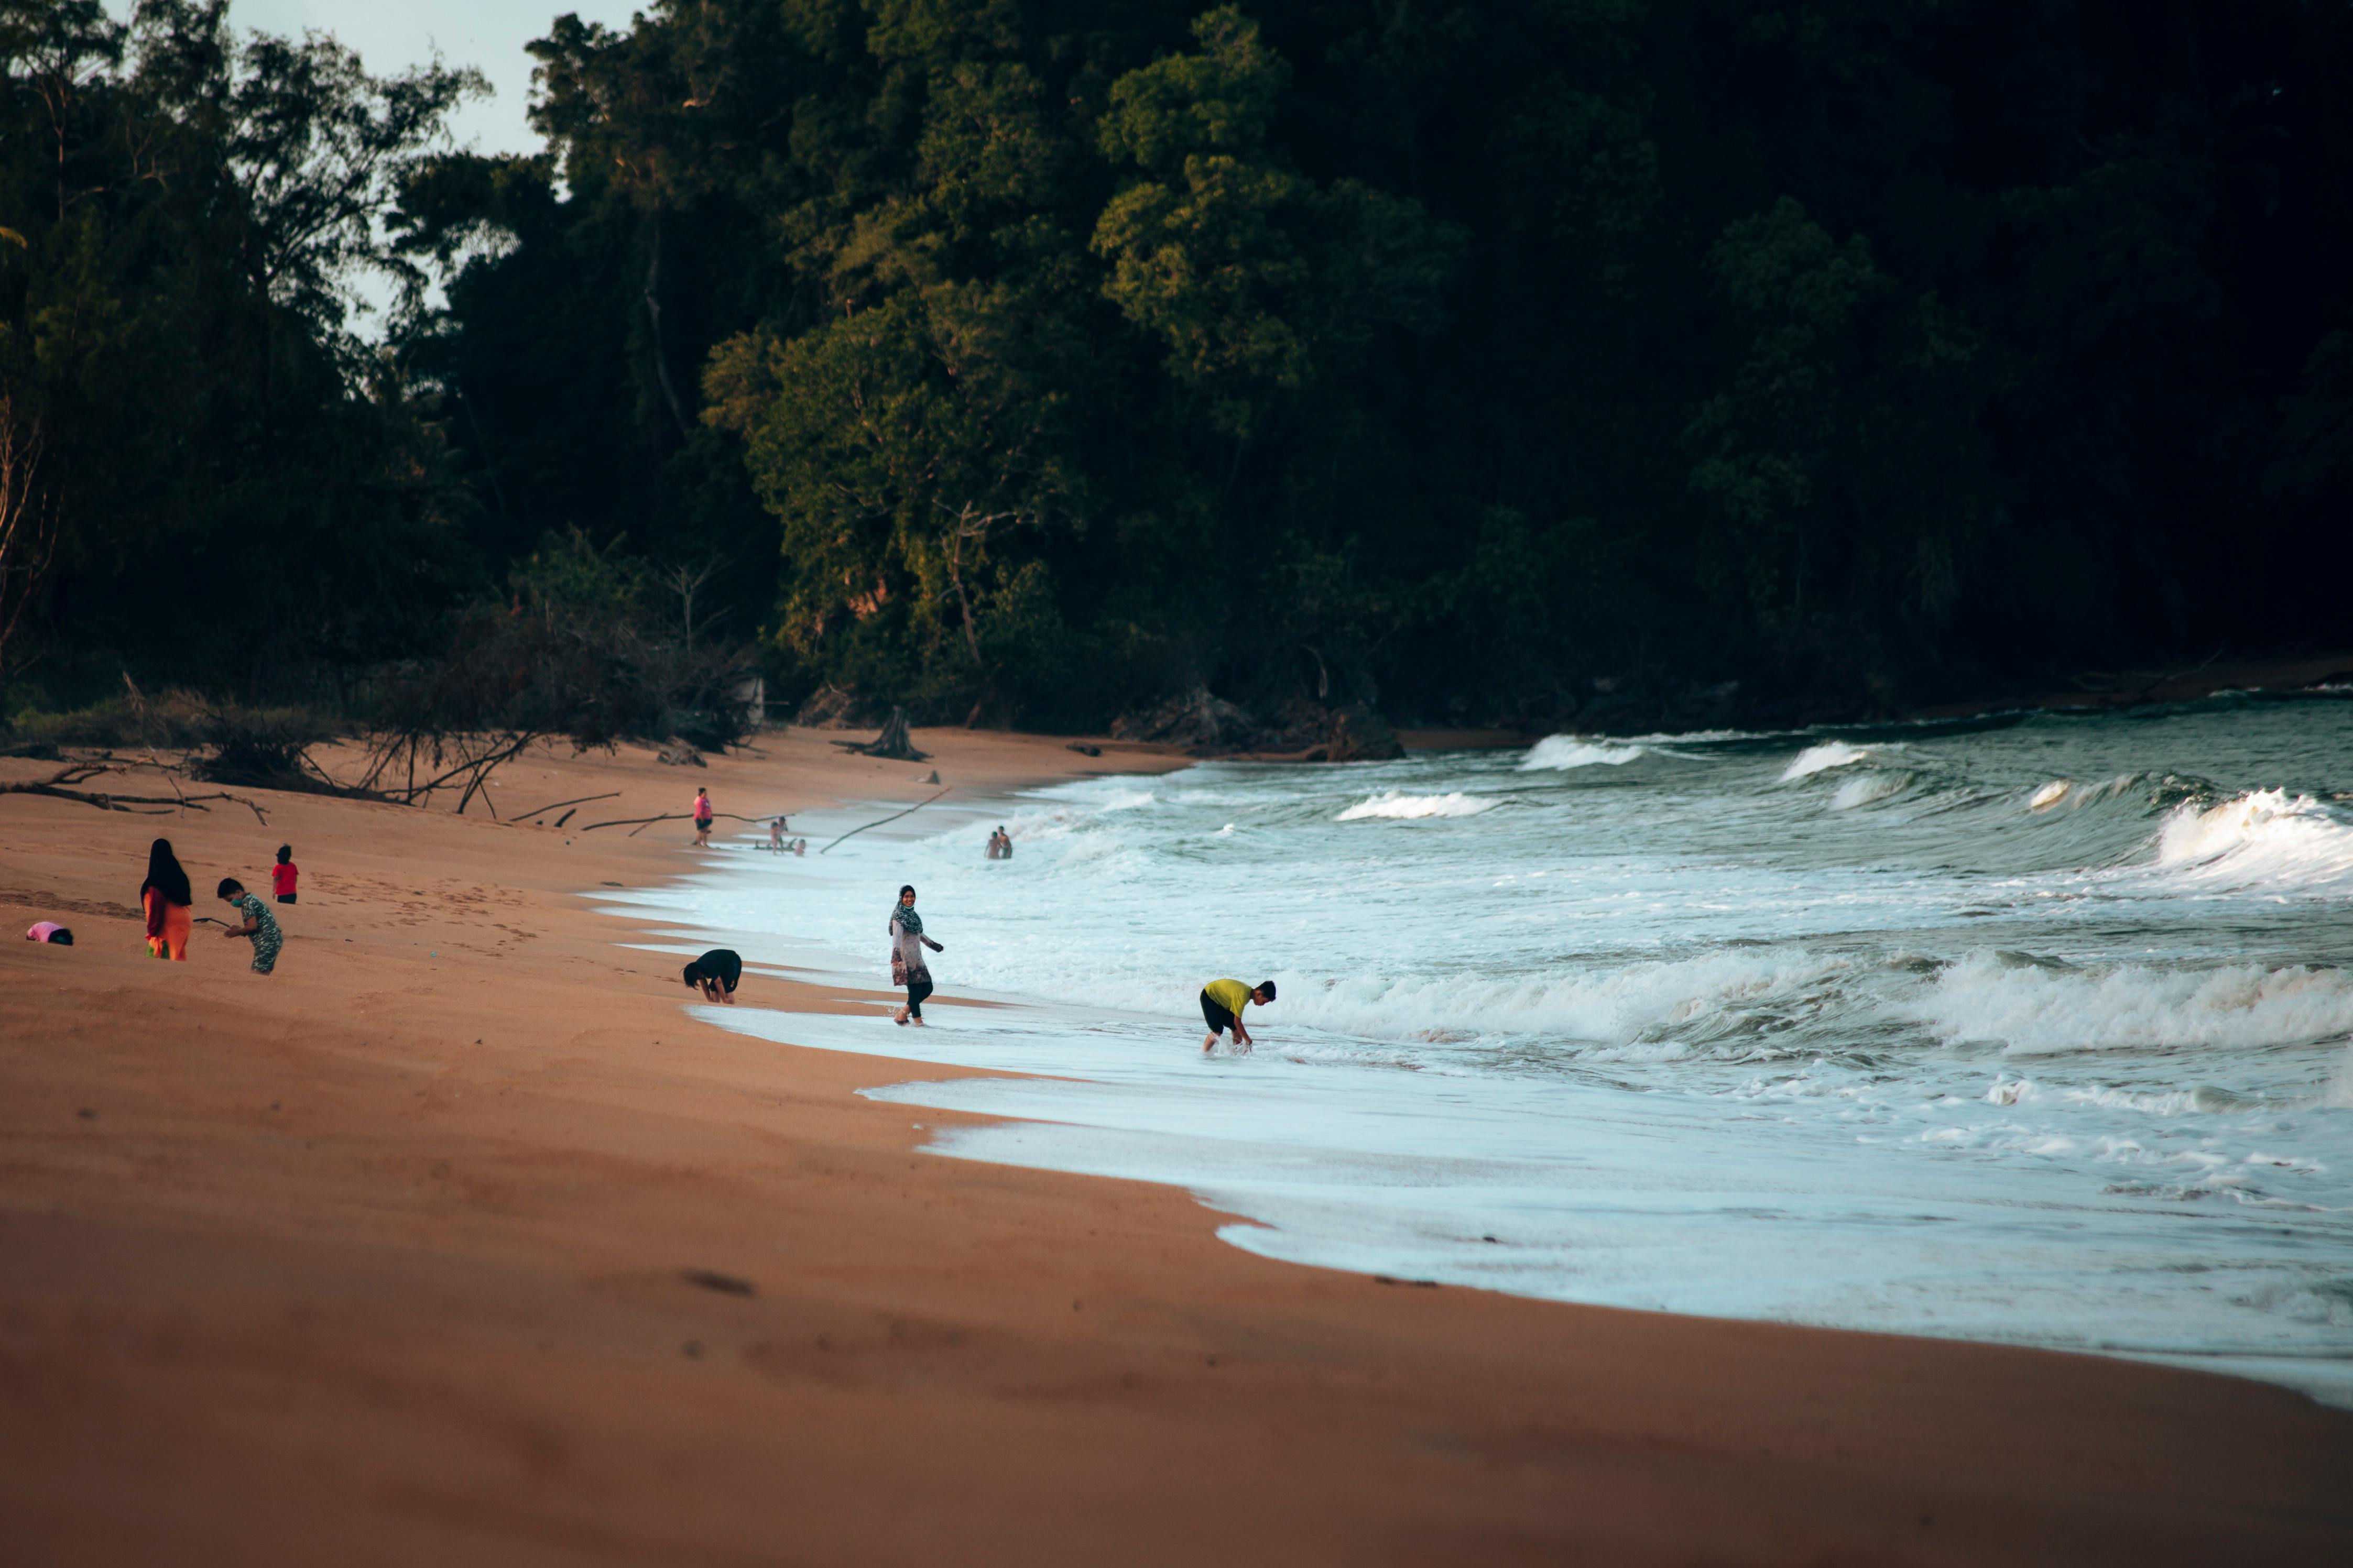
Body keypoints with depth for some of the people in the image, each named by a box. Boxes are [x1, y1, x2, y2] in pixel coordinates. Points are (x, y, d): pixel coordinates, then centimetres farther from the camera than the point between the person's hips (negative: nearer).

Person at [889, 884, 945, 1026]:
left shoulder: (912, 914, 16)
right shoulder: (898, 916, -9)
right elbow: (897, 935, -24)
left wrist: (933, 945, 44)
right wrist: (896, 953, -40)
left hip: (916, 958, 9)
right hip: (905, 958, -9)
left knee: (927, 988, 7)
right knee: (914, 989, -11)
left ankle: (902, 1014, 16)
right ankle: (917, 1020, -4)